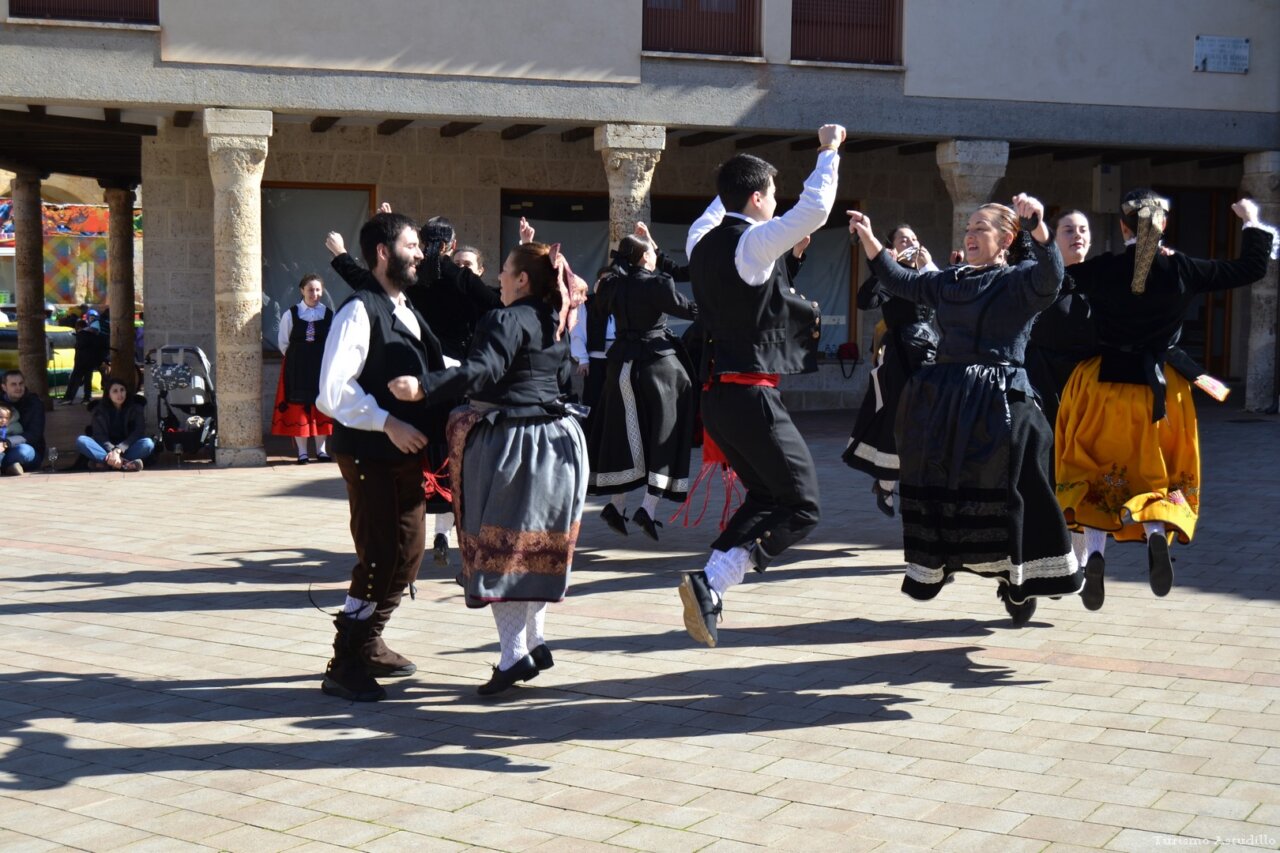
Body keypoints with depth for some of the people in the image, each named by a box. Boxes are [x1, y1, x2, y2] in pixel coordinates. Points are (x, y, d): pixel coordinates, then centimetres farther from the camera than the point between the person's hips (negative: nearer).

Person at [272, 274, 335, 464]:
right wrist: (296, 358, 4)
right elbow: (283, 342, 5)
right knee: (298, 407, 0)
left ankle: (321, 449, 14)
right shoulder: (290, 314, -2)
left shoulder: (329, 314, 0)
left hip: (322, 366, 1)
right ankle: (302, 451, 5)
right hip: (297, 369, -1)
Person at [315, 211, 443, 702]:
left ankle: (368, 647, 31)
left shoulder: (407, 312, 14)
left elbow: (429, 371, 22)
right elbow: (334, 390, -21)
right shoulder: (359, 311, -14)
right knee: (378, 560, -7)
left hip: (405, 452, 9)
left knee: (407, 556, 16)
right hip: (369, 454, -9)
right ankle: (344, 668, 4)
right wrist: (387, 423, -22)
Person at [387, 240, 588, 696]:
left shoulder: (508, 320, -14)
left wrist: (424, 388, -34)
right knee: (535, 547, 16)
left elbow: (483, 371, -28)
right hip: (554, 441, 8)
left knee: (497, 548, -3)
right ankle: (536, 641, 20)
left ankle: (514, 655, -7)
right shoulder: (556, 323, 10)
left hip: (509, 441, -8)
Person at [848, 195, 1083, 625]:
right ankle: (932, 566, 26)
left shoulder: (1019, 281, -3)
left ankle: (1019, 584, 10)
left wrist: (1038, 226, -38)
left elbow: (1050, 276, -24)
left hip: (999, 400, -6)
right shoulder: (951, 280, 16)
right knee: (939, 489, 11)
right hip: (944, 397, 6)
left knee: (1004, 492, -3)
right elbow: (900, 281, 22)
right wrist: (869, 239, 14)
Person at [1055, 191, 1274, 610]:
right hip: (1161, 388, 1)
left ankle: (1094, 552, -3)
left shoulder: (1100, 271, -10)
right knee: (1158, 472, 13)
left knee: (1095, 473, 13)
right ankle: (1158, 531, -17)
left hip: (1104, 385, 0)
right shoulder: (1183, 271, -7)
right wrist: (1253, 223, 19)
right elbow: (1252, 268, 4)